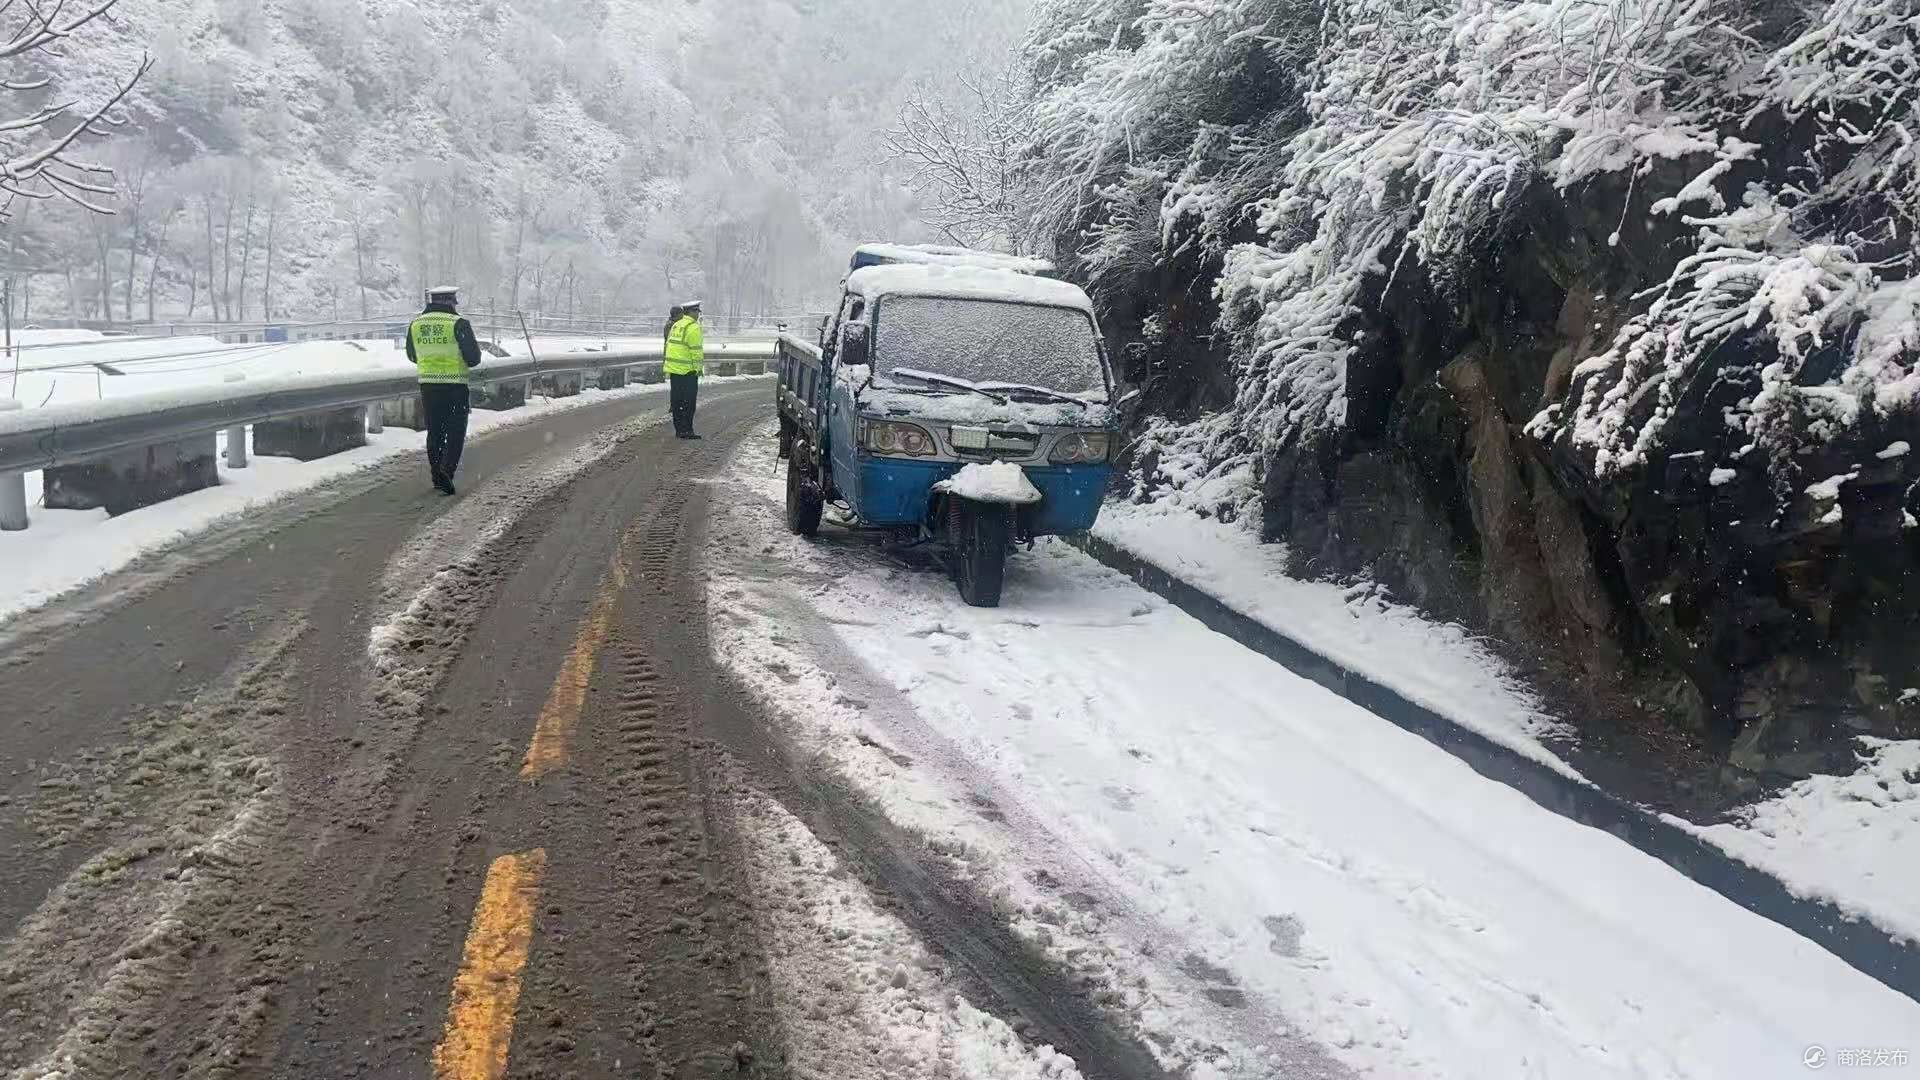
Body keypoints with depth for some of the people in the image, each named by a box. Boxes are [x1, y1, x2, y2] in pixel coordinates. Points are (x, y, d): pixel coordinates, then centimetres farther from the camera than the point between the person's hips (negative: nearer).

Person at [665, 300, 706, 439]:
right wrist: (699, 367, -8)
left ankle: (679, 429, 16)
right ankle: (686, 430, -6)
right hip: (687, 370, -8)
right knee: (689, 401, -4)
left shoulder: (676, 325, 13)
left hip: (673, 369, 8)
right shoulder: (694, 327, -12)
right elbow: (696, 350, -16)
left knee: (677, 400, 11)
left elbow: (669, 344, 15)